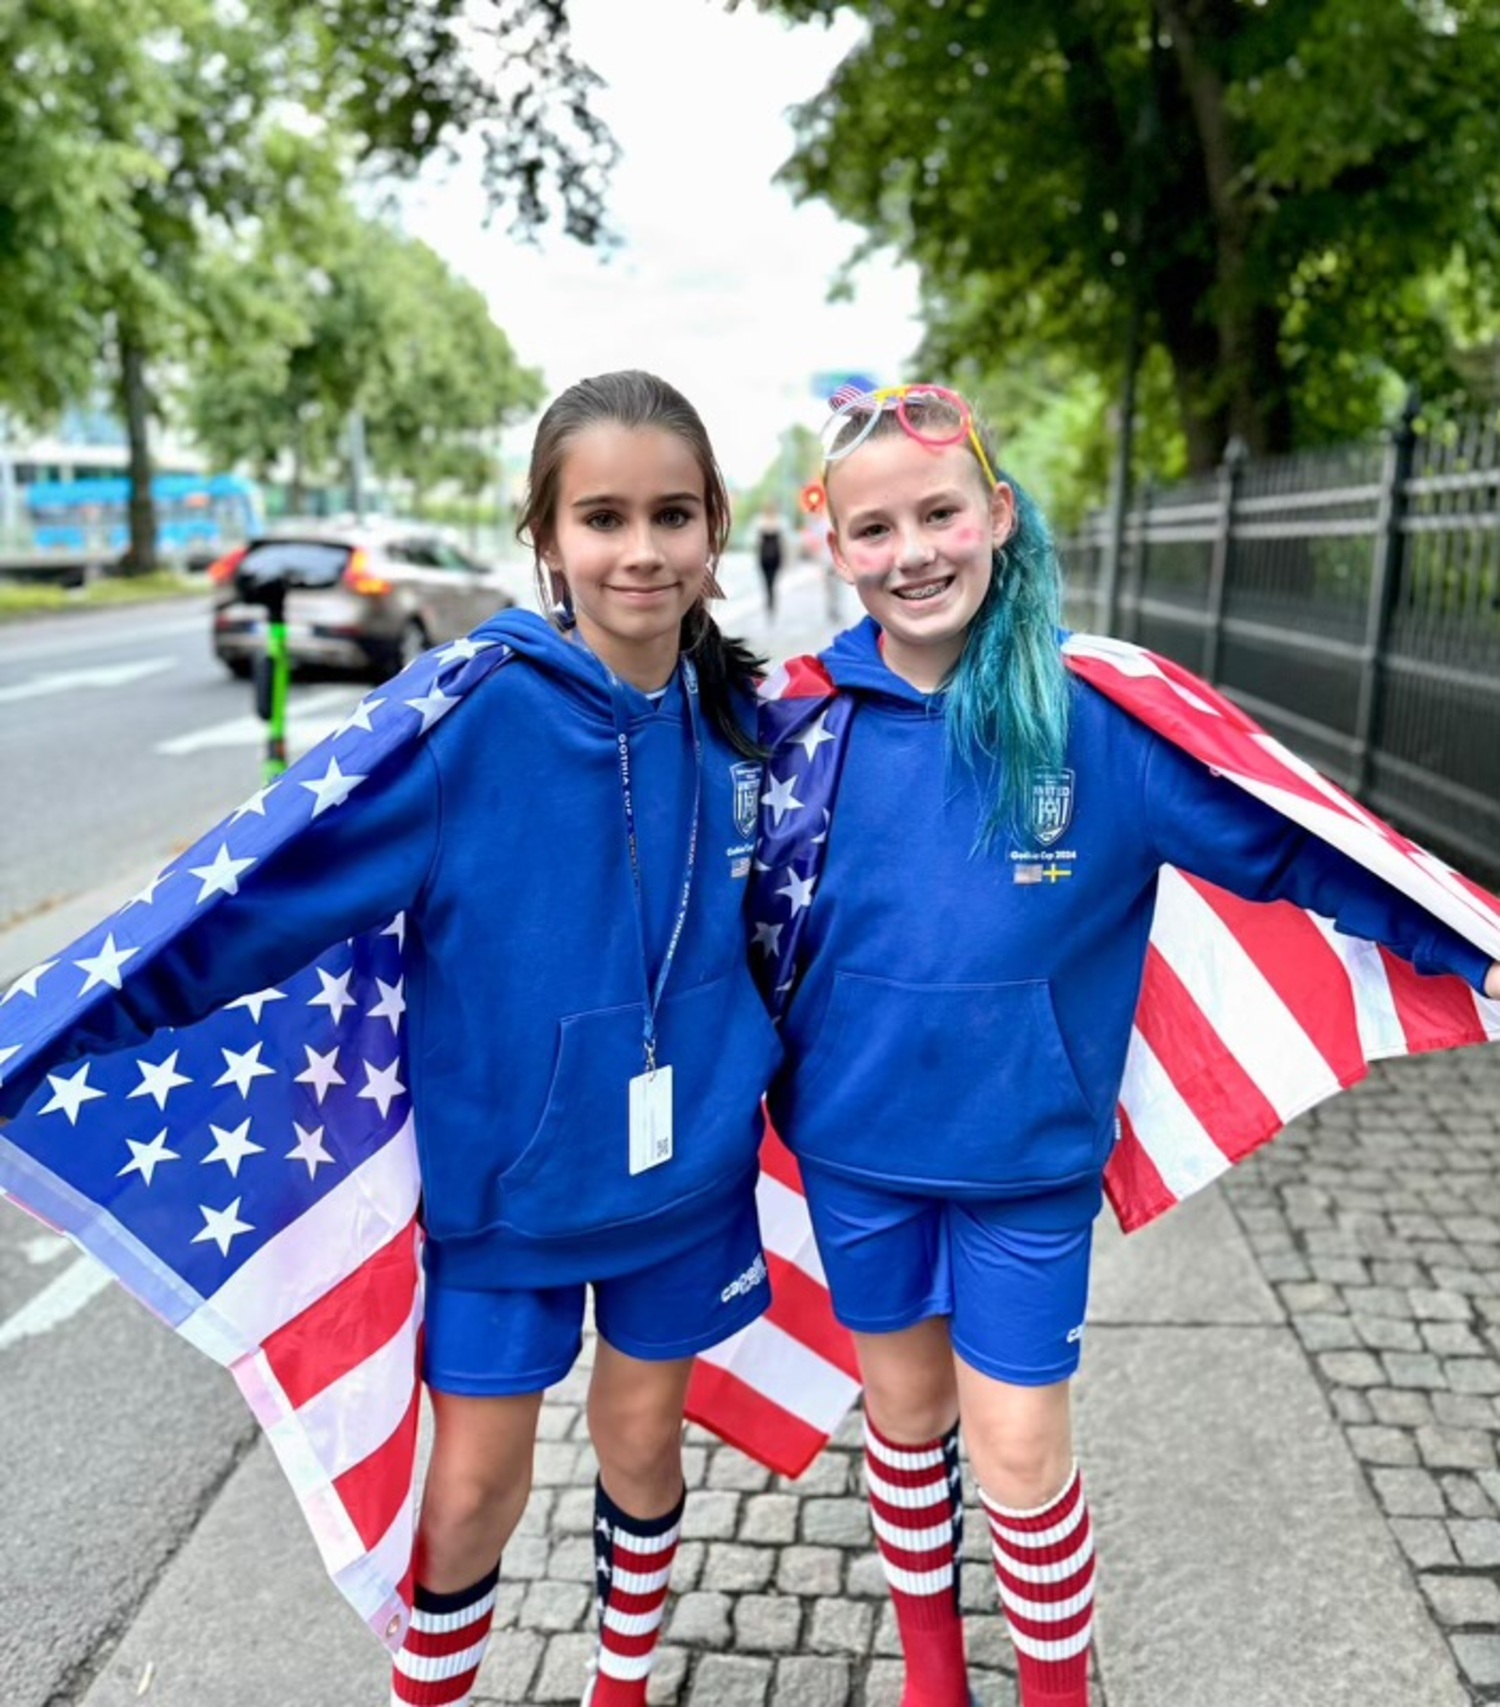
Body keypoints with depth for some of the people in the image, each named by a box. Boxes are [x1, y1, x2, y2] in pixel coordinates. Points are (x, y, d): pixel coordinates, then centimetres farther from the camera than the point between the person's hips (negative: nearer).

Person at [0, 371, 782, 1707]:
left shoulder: (743, 717, -6)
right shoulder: (482, 715, -19)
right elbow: (280, 895, -20)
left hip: (684, 1171, 3)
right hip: (505, 1175, -3)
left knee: (642, 1442, 20)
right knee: (472, 1488, 9)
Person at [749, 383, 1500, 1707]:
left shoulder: (1099, 713, -13)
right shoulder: (808, 714, -8)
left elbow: (1280, 845, -8)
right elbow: (757, 919, 3)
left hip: (1026, 1152, -2)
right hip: (854, 1141, 2)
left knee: (1020, 1453, 6)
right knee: (904, 1410, 19)